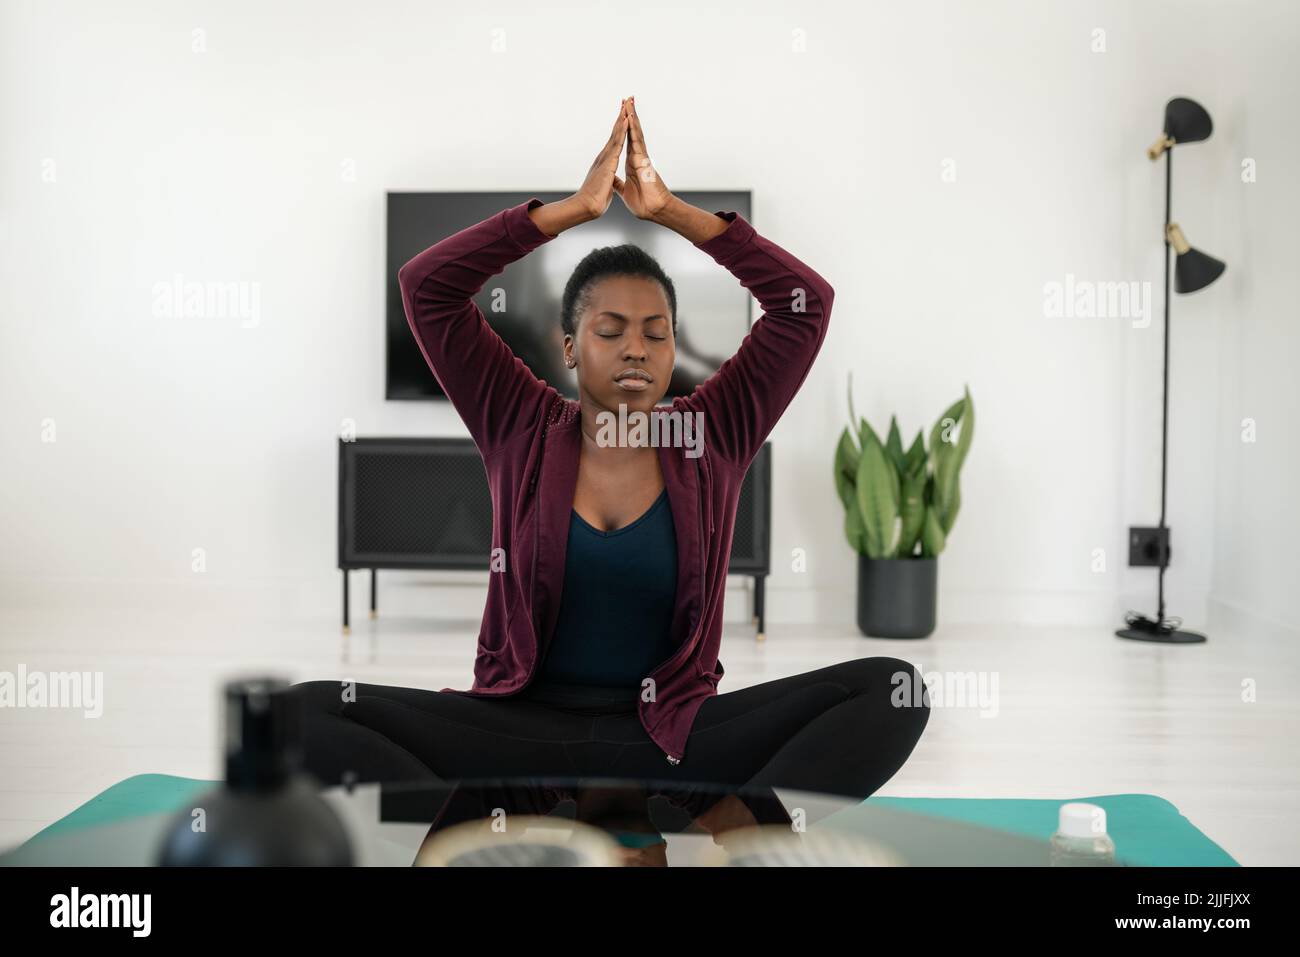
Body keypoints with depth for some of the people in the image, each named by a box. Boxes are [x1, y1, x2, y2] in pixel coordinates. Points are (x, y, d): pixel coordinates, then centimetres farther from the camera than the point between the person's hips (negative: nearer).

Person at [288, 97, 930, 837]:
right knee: (305, 713, -24)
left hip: (670, 742, 1)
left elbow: (807, 302, -3)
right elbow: (426, 286, -4)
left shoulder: (711, 437, 4)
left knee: (892, 690, -23)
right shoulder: (524, 430, 4)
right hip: (523, 732, 0)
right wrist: (574, 209, -9)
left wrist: (671, 211, -6)